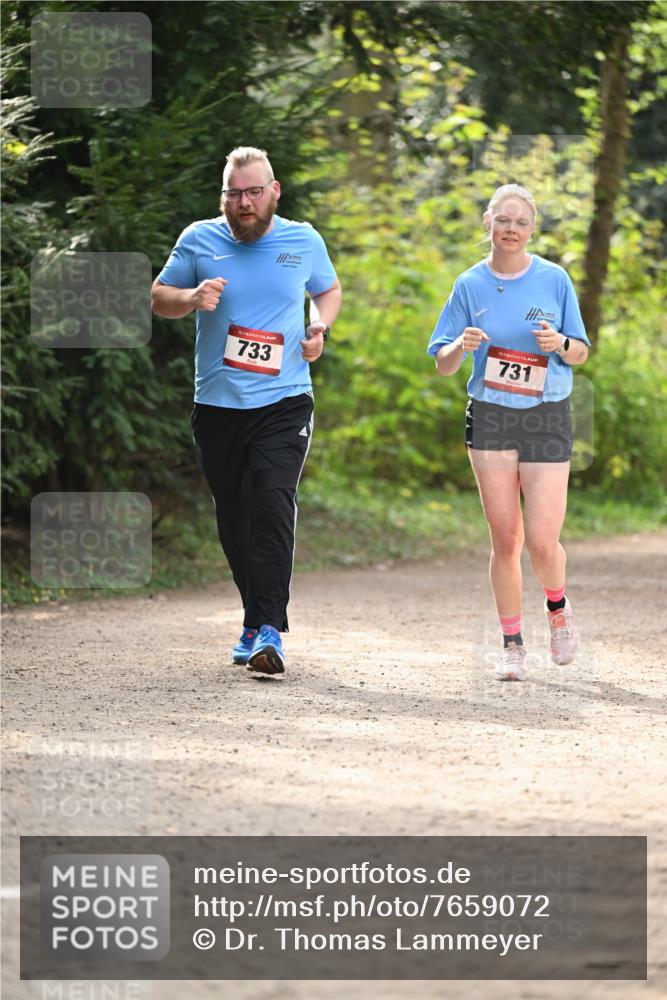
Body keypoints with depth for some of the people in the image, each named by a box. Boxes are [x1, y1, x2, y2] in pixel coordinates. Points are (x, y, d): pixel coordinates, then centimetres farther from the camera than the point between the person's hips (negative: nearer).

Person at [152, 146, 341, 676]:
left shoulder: (304, 241, 5)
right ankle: (257, 617, 26)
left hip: (284, 402, -2)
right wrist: (191, 298, -10)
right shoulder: (199, 239, 3)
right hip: (218, 407, 2)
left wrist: (321, 326, 1)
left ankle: (268, 630, -20)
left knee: (273, 506, -18)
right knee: (233, 519, 9)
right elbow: (159, 296, 12)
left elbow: (329, 290, 22)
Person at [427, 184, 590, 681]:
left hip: (547, 418, -1)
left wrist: (560, 343, -16)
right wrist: (461, 346, -17)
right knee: (505, 538, -1)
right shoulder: (471, 286, 3)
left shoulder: (554, 280, 0)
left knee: (541, 540, -9)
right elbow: (443, 365, 5)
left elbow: (581, 353, 6)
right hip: (491, 419, 1)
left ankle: (558, 606, 22)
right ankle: (512, 643, 11)